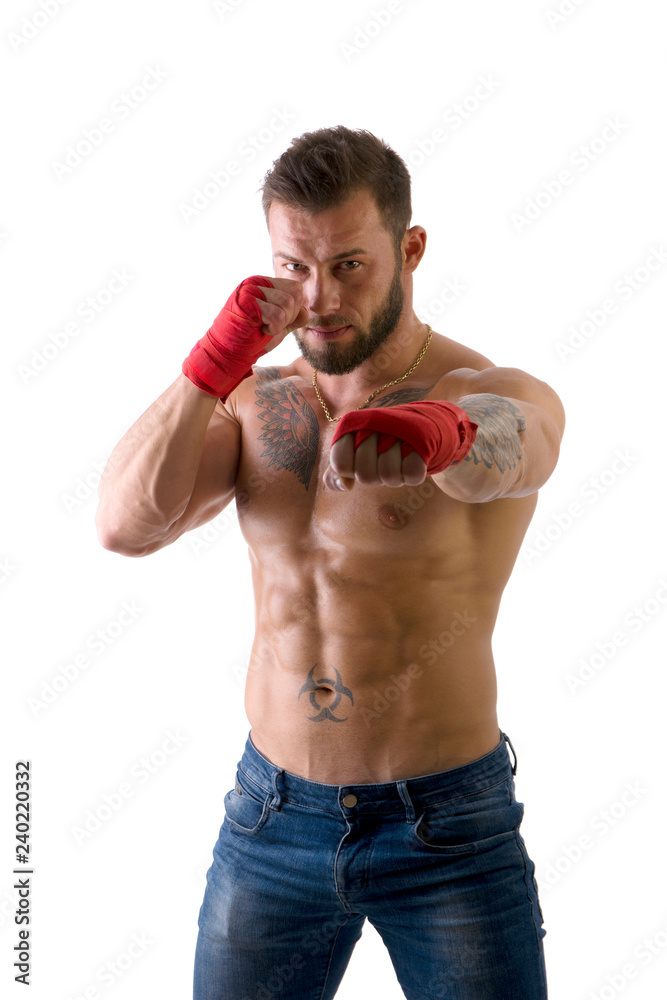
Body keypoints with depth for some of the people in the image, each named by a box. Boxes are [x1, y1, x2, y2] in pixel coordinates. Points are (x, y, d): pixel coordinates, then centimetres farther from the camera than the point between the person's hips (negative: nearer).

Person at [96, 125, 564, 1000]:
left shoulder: (503, 396, -10)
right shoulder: (253, 403, 3)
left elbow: (502, 451, -35)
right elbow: (125, 525, -10)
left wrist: (438, 430, -58)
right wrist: (220, 353, -20)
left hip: (449, 828, -3)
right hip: (270, 819, 4)